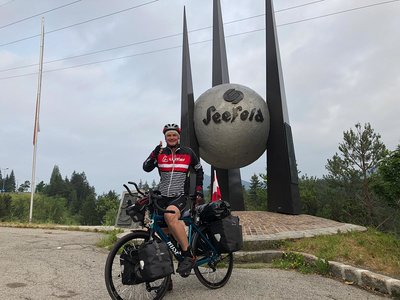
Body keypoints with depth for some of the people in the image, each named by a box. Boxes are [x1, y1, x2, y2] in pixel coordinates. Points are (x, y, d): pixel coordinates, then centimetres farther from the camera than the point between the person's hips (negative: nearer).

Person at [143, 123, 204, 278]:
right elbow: (146, 168, -6)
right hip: (162, 196, 4)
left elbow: (199, 170, 17)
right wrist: (155, 153, -19)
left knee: (170, 216, -35)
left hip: (179, 196, -3)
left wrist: (199, 190, 11)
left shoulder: (188, 153, 5)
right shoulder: (160, 153, 7)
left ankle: (188, 255, -24)